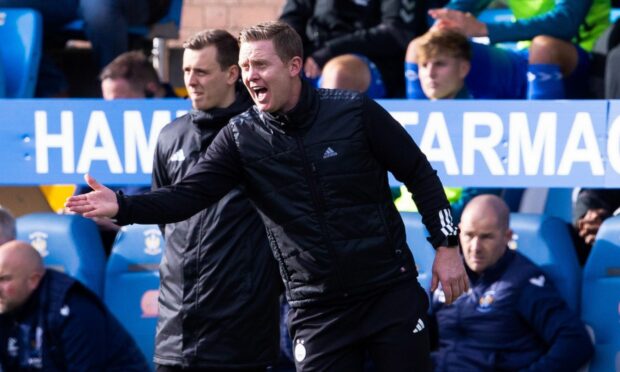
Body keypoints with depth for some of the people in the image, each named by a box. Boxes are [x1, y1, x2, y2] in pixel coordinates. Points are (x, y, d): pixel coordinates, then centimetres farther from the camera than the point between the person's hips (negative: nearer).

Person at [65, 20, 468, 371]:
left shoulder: (355, 112, -8)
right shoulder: (241, 137, -2)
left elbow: (420, 175, 1)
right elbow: (188, 195, -9)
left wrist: (447, 245, -3)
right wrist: (121, 207, -24)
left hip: (391, 293, -1)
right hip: (318, 309, 2)